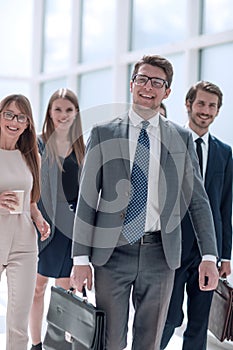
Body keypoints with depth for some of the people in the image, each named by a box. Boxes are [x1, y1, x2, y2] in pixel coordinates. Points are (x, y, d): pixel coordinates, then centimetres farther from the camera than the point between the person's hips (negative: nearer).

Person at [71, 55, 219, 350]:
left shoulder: (182, 139, 6)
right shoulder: (103, 134, 2)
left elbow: (197, 199, 7)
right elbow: (87, 198, 1)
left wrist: (209, 256, -2)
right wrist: (81, 259, -5)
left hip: (161, 253, 1)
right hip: (112, 251, -1)